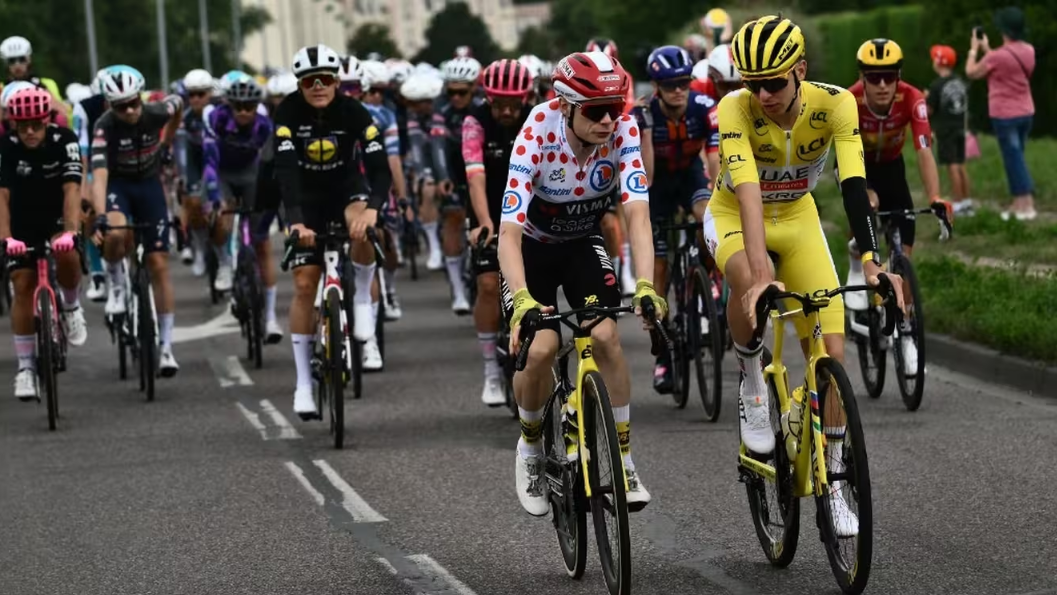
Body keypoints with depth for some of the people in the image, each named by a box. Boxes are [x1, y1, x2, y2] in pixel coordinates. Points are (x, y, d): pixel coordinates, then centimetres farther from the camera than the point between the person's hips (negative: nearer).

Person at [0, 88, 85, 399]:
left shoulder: (64, 140, -23)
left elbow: (71, 189, -31)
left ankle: (70, 306, 1)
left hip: (57, 216, -1)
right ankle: (26, 367, 1)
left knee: (67, 256, -30)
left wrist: (70, 232, -45)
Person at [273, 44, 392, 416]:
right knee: (304, 284, -6)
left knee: (361, 227, -36)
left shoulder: (353, 112, -22)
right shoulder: (289, 113, -23)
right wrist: (295, 220, -48)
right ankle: (303, 383, 1)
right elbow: (285, 169, -33)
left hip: (347, 188, 0)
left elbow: (379, 165, -30)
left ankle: (362, 302, -11)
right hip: (307, 198, 0)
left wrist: (373, 207, -49)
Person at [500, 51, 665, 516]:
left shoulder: (622, 131, -26)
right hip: (532, 246, -2)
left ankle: (624, 461, -7)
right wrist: (522, 300, -54)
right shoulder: (537, 137, -33)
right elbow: (509, 231, -38)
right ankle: (530, 445, 10)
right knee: (541, 349, -19)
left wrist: (645, 286, -48)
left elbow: (637, 214, -32)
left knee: (606, 337, -20)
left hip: (583, 243, 2)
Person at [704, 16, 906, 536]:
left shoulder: (834, 104, -25)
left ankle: (832, 481, 9)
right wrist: (760, 274, -54)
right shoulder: (735, 109, -30)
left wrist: (872, 262, -45)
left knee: (832, 354, -7)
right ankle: (752, 381, -10)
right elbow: (748, 192, -41)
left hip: (797, 217, 3)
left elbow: (853, 185, -31)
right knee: (750, 286, -39)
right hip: (734, 215, -2)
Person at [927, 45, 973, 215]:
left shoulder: (937, 86, -16)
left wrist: (926, 99, 5)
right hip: (959, 129, 7)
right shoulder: (961, 82, 4)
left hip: (945, 131, -7)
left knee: (952, 166, -4)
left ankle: (958, 204, -3)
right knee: (961, 165, 13)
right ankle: (967, 201, 17)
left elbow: (929, 111, -13)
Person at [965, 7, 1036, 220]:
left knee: (1014, 159, 0)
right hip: (1026, 113, 7)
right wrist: (986, 49, 19)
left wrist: (974, 49, 7)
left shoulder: (998, 56, -22)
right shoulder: (1029, 51, 0)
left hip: (1005, 115, -7)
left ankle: (1027, 206, -1)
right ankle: (1019, 203, 21)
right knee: (1016, 157, 17)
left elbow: (971, 72, -6)